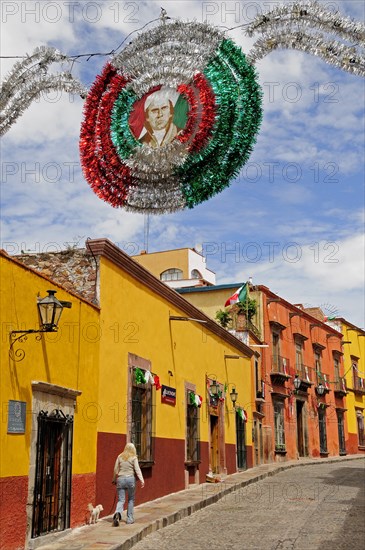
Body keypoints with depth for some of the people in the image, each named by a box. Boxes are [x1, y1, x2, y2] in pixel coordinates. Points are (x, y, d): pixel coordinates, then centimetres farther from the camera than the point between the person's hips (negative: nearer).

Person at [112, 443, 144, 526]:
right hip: (130, 479, -2)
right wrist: (142, 480, -9)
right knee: (131, 500, 15)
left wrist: (114, 480, 22)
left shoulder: (120, 457, 7)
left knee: (121, 500, 2)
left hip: (120, 479, 2)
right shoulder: (133, 458, -1)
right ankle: (130, 519, 16)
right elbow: (137, 469, -8)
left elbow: (116, 469, 11)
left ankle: (118, 513, -26)